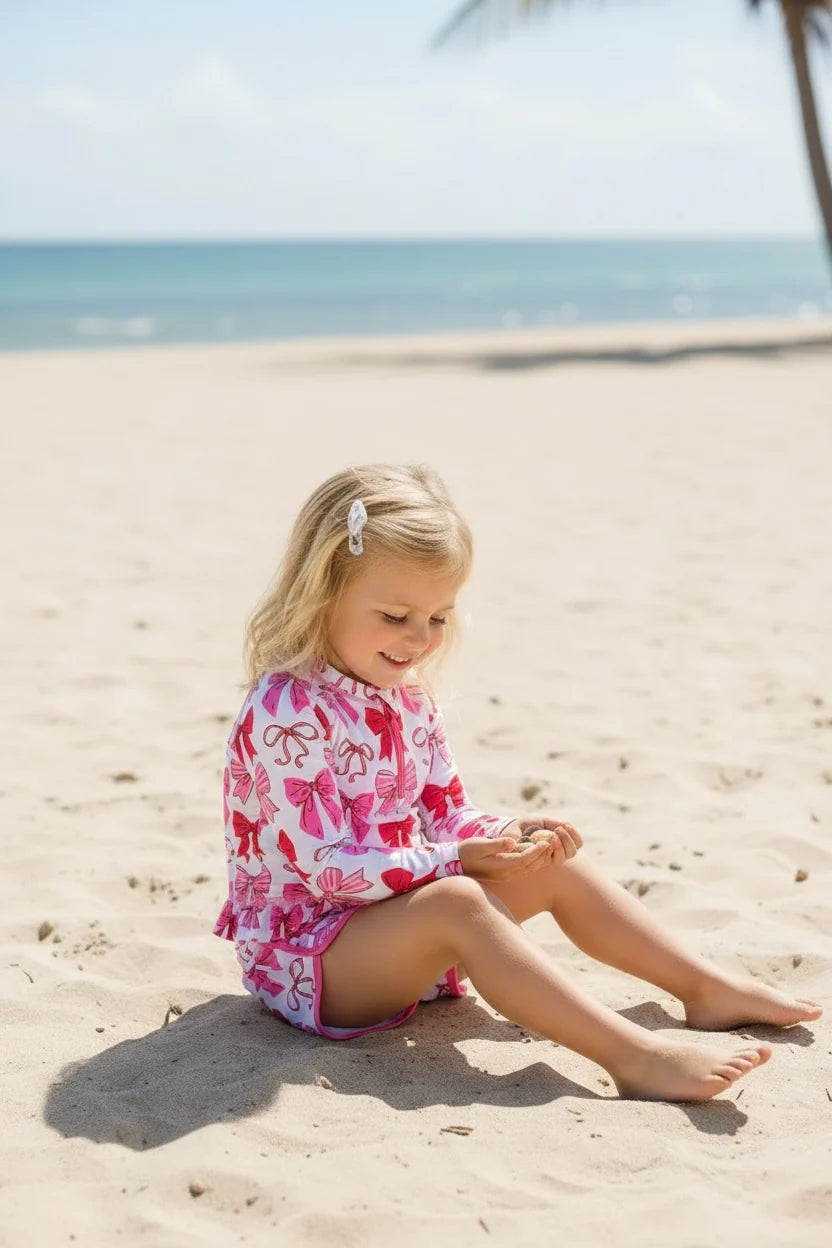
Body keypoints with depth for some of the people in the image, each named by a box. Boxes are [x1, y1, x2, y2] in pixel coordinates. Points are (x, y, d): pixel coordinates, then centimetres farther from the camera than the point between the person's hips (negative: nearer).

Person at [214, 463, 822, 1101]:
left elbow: (448, 816, 10)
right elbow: (328, 867, -25)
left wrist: (503, 834, -11)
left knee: (559, 866, 3)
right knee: (457, 904, -35)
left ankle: (710, 989, 10)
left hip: (399, 918, 9)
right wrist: (453, 860, -26)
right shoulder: (283, 713, -23)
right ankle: (635, 1056, -41)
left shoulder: (407, 697, 6)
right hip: (303, 949, -9)